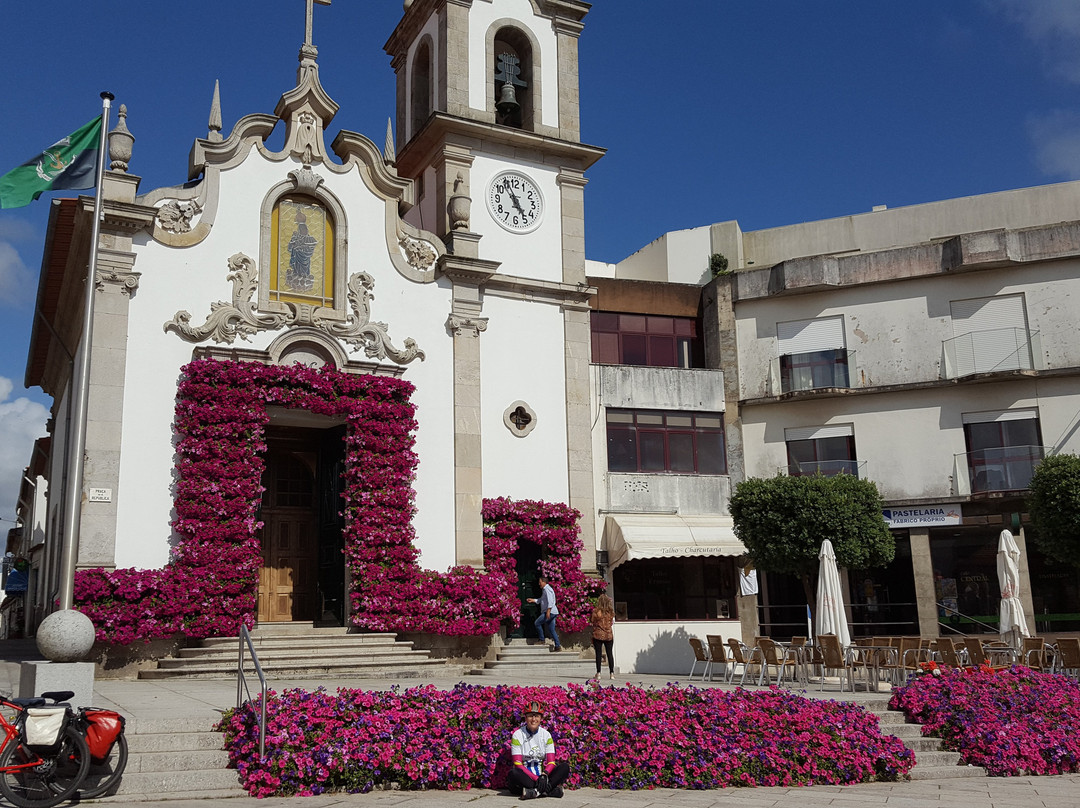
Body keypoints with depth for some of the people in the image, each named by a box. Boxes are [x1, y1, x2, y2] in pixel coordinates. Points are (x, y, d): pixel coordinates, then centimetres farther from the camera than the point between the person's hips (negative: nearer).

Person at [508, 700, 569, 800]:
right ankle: (552, 789, -38)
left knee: (565, 766, -18)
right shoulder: (518, 734, -4)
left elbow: (551, 762, -2)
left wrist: (544, 775, -24)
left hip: (542, 775, 3)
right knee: (513, 773, -35)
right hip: (525, 776, -3)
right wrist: (536, 779, -24)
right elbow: (518, 764, -12)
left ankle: (537, 791, -34)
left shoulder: (546, 734, 5)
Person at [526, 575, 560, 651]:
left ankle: (542, 640, 0)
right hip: (552, 613, 10)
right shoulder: (545, 589, 23)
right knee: (551, 629, 7)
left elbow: (550, 600, -20)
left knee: (537, 623, -4)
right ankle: (558, 646, 4)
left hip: (550, 612, -10)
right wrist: (533, 600, 35)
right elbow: (541, 600, 37)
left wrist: (548, 611, -26)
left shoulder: (547, 589, -9)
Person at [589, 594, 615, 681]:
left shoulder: (596, 611, -11)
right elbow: (612, 623, 9)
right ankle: (611, 673, 9)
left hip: (598, 635, -3)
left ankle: (598, 673, -1)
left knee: (598, 654, 2)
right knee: (610, 653, 9)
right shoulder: (611, 612, -2)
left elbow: (591, 620, -1)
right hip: (609, 635, 3)